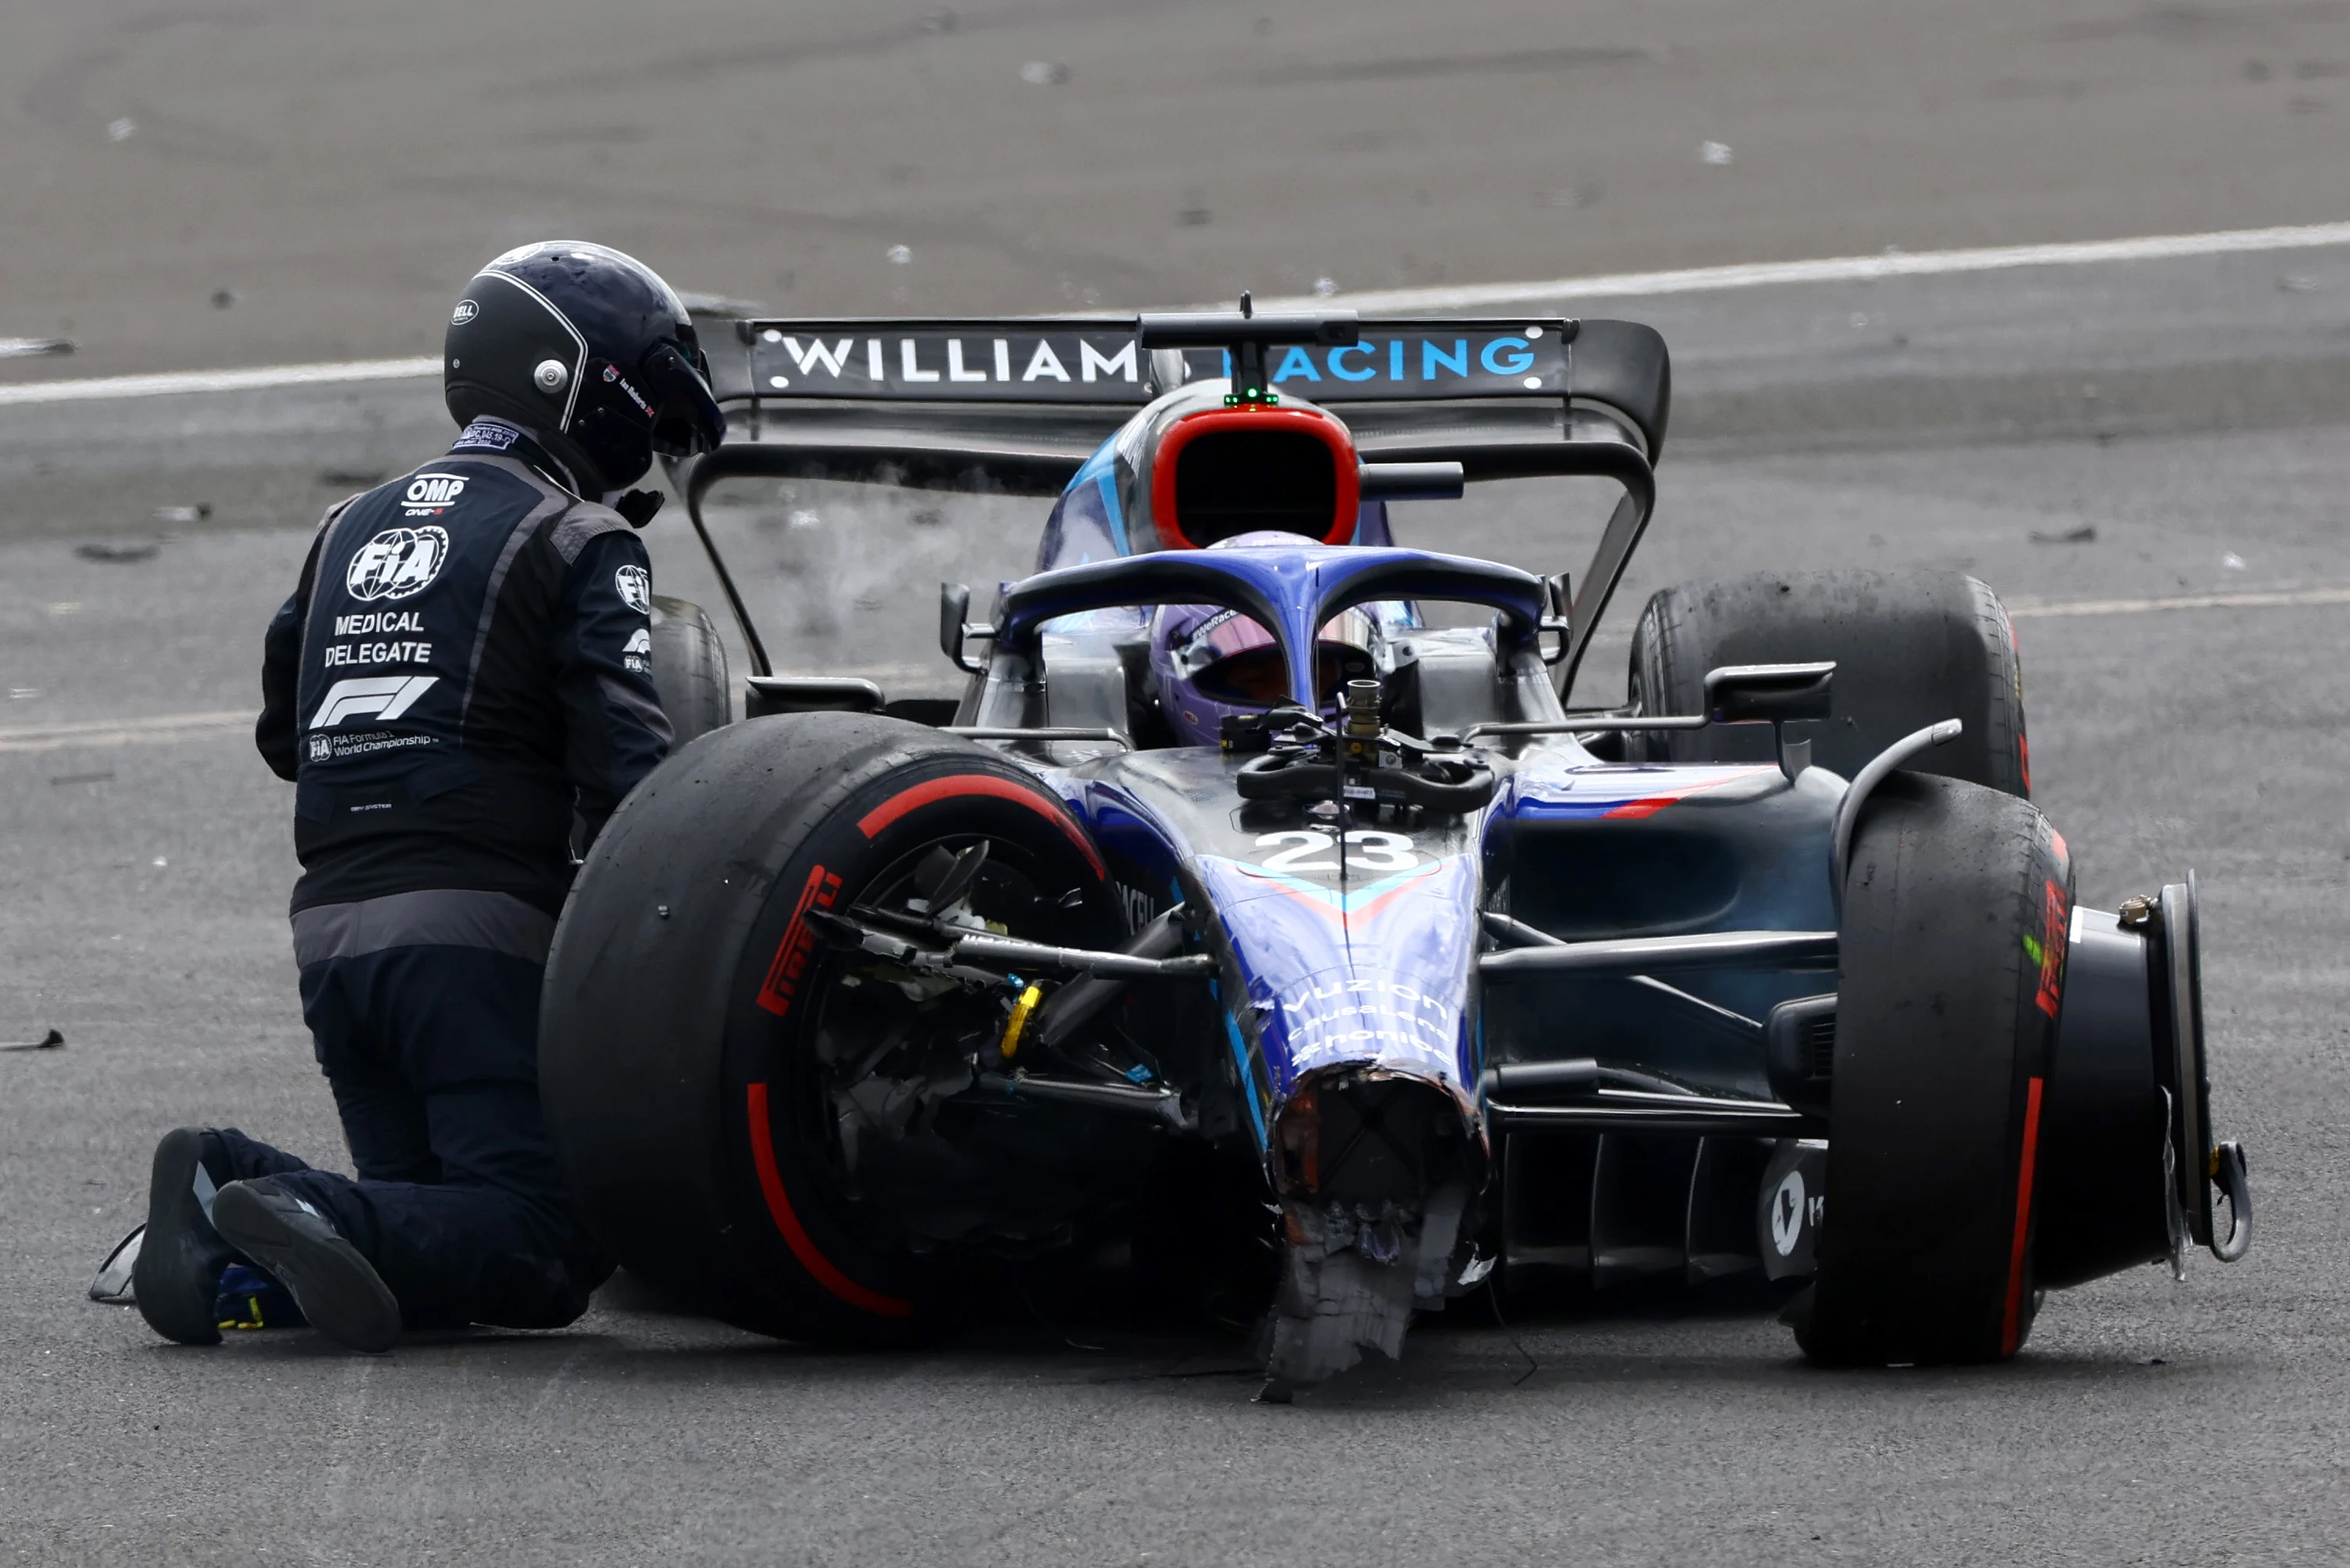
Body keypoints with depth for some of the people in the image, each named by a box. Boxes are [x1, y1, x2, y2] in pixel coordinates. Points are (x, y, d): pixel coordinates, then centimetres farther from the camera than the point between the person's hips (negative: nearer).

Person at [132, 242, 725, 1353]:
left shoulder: (353, 530, 20)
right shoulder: (579, 544, -1)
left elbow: (284, 736, 30)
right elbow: (625, 773, -13)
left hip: (330, 925, 7)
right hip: (478, 927, -7)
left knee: (435, 1230, 12)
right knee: (550, 1246, -8)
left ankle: (231, 1193, -13)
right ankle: (314, 1222, -32)